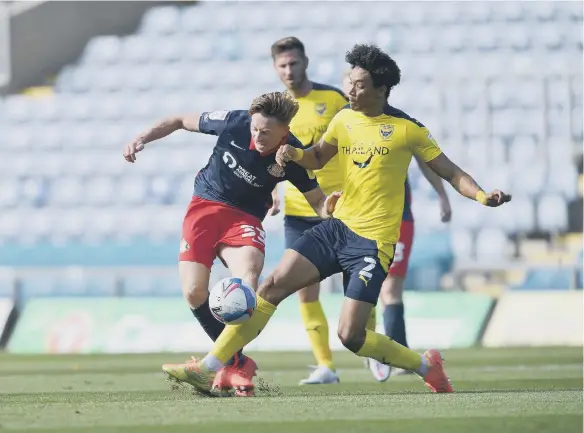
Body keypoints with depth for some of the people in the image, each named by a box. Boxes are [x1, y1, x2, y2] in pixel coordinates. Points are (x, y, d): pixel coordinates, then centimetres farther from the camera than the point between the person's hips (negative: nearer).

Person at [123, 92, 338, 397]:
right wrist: (141, 139, -11)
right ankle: (236, 363, 3)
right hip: (206, 205, 1)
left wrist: (327, 208, -30)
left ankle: (230, 365, -16)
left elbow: (315, 200, -6)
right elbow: (180, 121, -2)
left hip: (245, 217, -1)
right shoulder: (234, 123, -18)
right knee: (194, 292, -14)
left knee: (247, 277, -30)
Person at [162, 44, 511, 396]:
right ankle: (209, 368, -8)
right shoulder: (344, 119, 8)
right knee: (273, 285, -9)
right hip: (337, 227, 5)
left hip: (373, 241, -5)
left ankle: (426, 365, 12)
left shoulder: (407, 129, -7)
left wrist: (482, 196, -20)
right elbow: (317, 159, 23)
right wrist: (295, 154, 0)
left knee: (350, 336, -12)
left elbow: (450, 172, -3)